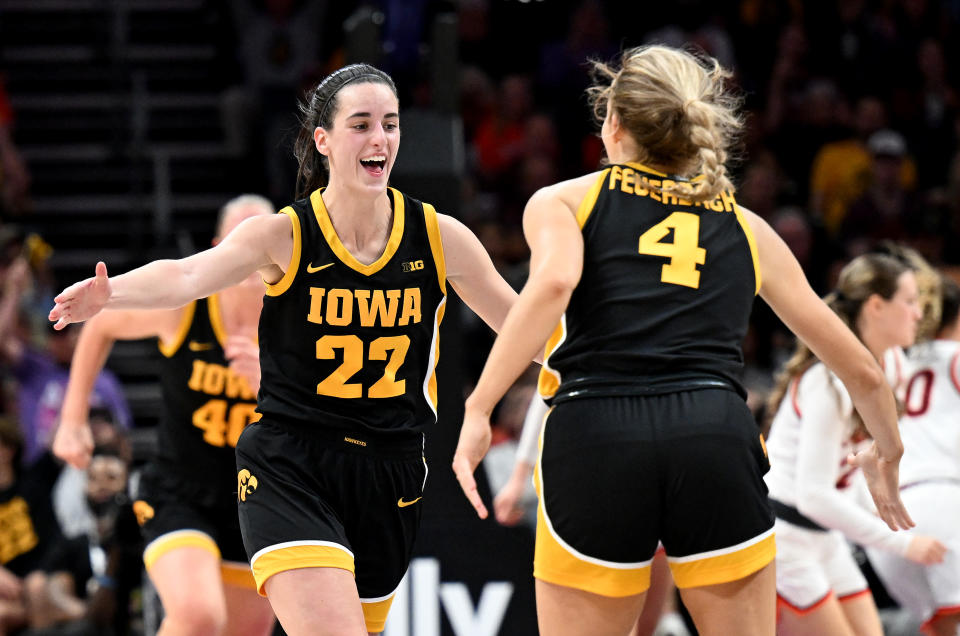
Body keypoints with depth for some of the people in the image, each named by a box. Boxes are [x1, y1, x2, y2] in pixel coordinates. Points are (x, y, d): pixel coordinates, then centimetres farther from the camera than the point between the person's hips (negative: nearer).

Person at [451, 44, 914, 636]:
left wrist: (478, 410, -10)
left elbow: (553, 283, -9)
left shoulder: (563, 201, 17)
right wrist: (887, 454, 46)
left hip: (594, 438, -1)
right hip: (716, 439, 2)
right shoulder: (746, 227, 24)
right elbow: (861, 369, 27)